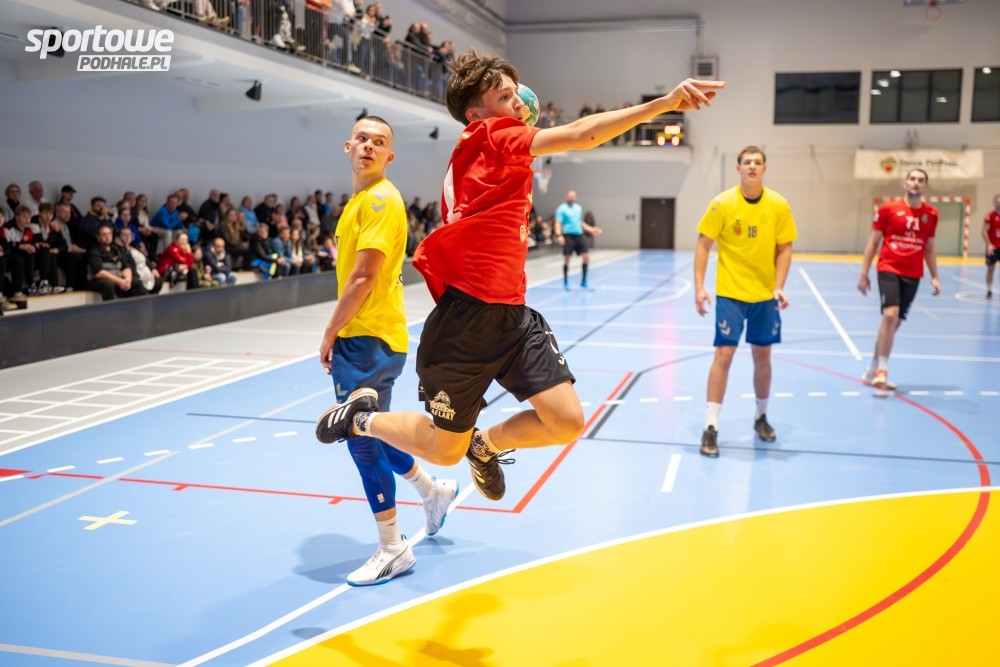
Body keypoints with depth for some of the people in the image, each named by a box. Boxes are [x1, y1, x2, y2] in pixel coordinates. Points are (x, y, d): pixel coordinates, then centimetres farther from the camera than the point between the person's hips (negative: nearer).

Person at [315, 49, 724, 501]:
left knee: (567, 422, -2)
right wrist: (664, 103, -30)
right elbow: (583, 135, -24)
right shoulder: (490, 136, -11)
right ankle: (362, 417, 32)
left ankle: (486, 445, 25)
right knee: (446, 450, 7)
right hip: (468, 316, -8)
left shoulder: (496, 150, 14)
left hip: (511, 313, 8)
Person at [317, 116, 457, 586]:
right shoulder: (359, 200, 16)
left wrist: (329, 334, -13)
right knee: (372, 434, 19)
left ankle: (392, 550, 8)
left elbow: (363, 278, -19)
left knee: (363, 440, -3)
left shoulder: (381, 199, -13)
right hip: (362, 337, 9)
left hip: (368, 339, -9)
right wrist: (339, 334, 14)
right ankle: (434, 492, 39)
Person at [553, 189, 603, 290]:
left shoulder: (579, 208, 15)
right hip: (568, 235, -5)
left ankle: (583, 282, 11)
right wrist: (559, 235, -25)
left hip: (579, 235, 6)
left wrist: (591, 229, 19)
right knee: (567, 259, -3)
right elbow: (558, 223, -11)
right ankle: (565, 283, 12)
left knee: (586, 257, -1)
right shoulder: (561, 208, -4)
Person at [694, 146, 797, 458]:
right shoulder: (722, 203, -8)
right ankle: (710, 427, -3)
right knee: (724, 354, -8)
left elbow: (785, 249, 2)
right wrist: (699, 286, -13)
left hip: (766, 295, 3)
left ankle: (761, 417, 32)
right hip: (730, 292, -2)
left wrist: (779, 287, -10)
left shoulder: (779, 205, -2)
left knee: (762, 355, 12)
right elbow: (703, 245, -5)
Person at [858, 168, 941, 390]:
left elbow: (929, 249, 16)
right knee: (890, 315, -21)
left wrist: (934, 277, 9)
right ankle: (882, 369, -12)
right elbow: (873, 242, 2)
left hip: (912, 275, 4)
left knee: (895, 323, 7)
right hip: (889, 269, -4)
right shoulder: (888, 209, -2)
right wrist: (864, 274, 0)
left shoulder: (931, 214, 7)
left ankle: (873, 371, 21)